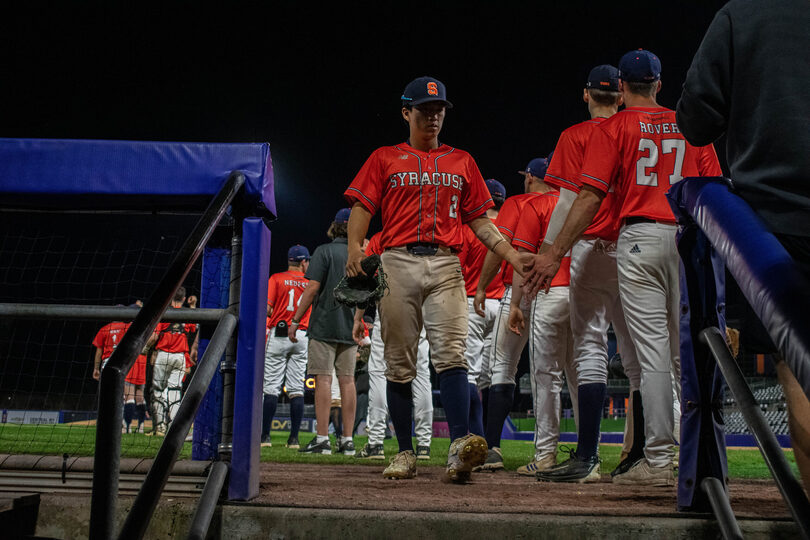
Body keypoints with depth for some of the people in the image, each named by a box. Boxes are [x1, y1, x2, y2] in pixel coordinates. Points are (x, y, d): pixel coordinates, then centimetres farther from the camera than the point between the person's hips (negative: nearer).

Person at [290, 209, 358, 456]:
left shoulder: (324, 251, -4)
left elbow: (313, 288, -10)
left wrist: (295, 320, -6)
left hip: (324, 325, -4)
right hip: (351, 327, 5)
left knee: (323, 379, -5)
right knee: (347, 381, 6)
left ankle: (322, 439, -8)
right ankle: (347, 440, 6)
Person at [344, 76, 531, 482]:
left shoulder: (462, 162, 20)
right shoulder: (384, 159, 16)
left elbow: (480, 220, 17)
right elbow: (362, 208, 6)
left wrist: (516, 259, 4)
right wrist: (354, 247, -14)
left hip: (445, 265, 0)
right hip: (397, 264, 0)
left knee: (450, 354, -16)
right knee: (399, 364, 0)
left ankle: (459, 448, -27)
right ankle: (405, 453, 6)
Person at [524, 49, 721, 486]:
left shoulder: (614, 127, 3)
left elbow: (590, 197, -7)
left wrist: (555, 254, -7)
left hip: (641, 237, -4)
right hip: (690, 239, 4)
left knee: (653, 352, -5)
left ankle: (658, 461, -6)